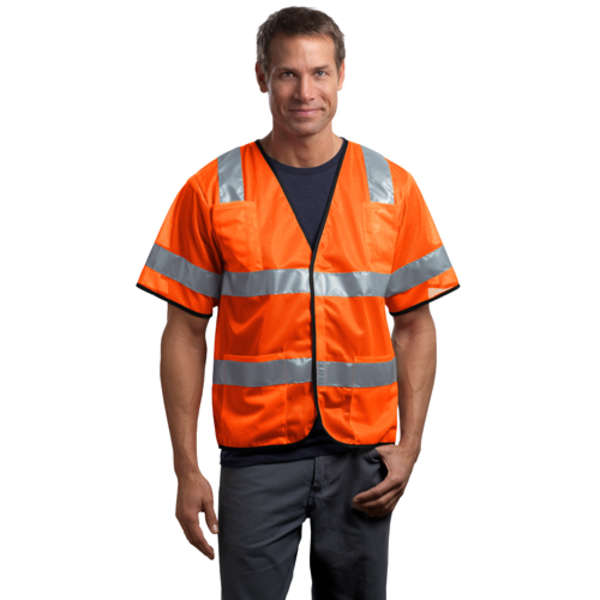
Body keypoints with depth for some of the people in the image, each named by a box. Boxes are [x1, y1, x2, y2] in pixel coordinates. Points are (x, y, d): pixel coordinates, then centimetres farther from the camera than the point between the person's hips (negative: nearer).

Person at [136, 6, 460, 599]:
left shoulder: (391, 188, 4)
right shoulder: (212, 191, 0)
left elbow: (414, 326, 8)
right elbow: (185, 333, 1)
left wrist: (409, 446, -2)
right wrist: (186, 467, -3)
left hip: (361, 456, 2)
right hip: (257, 452, -1)